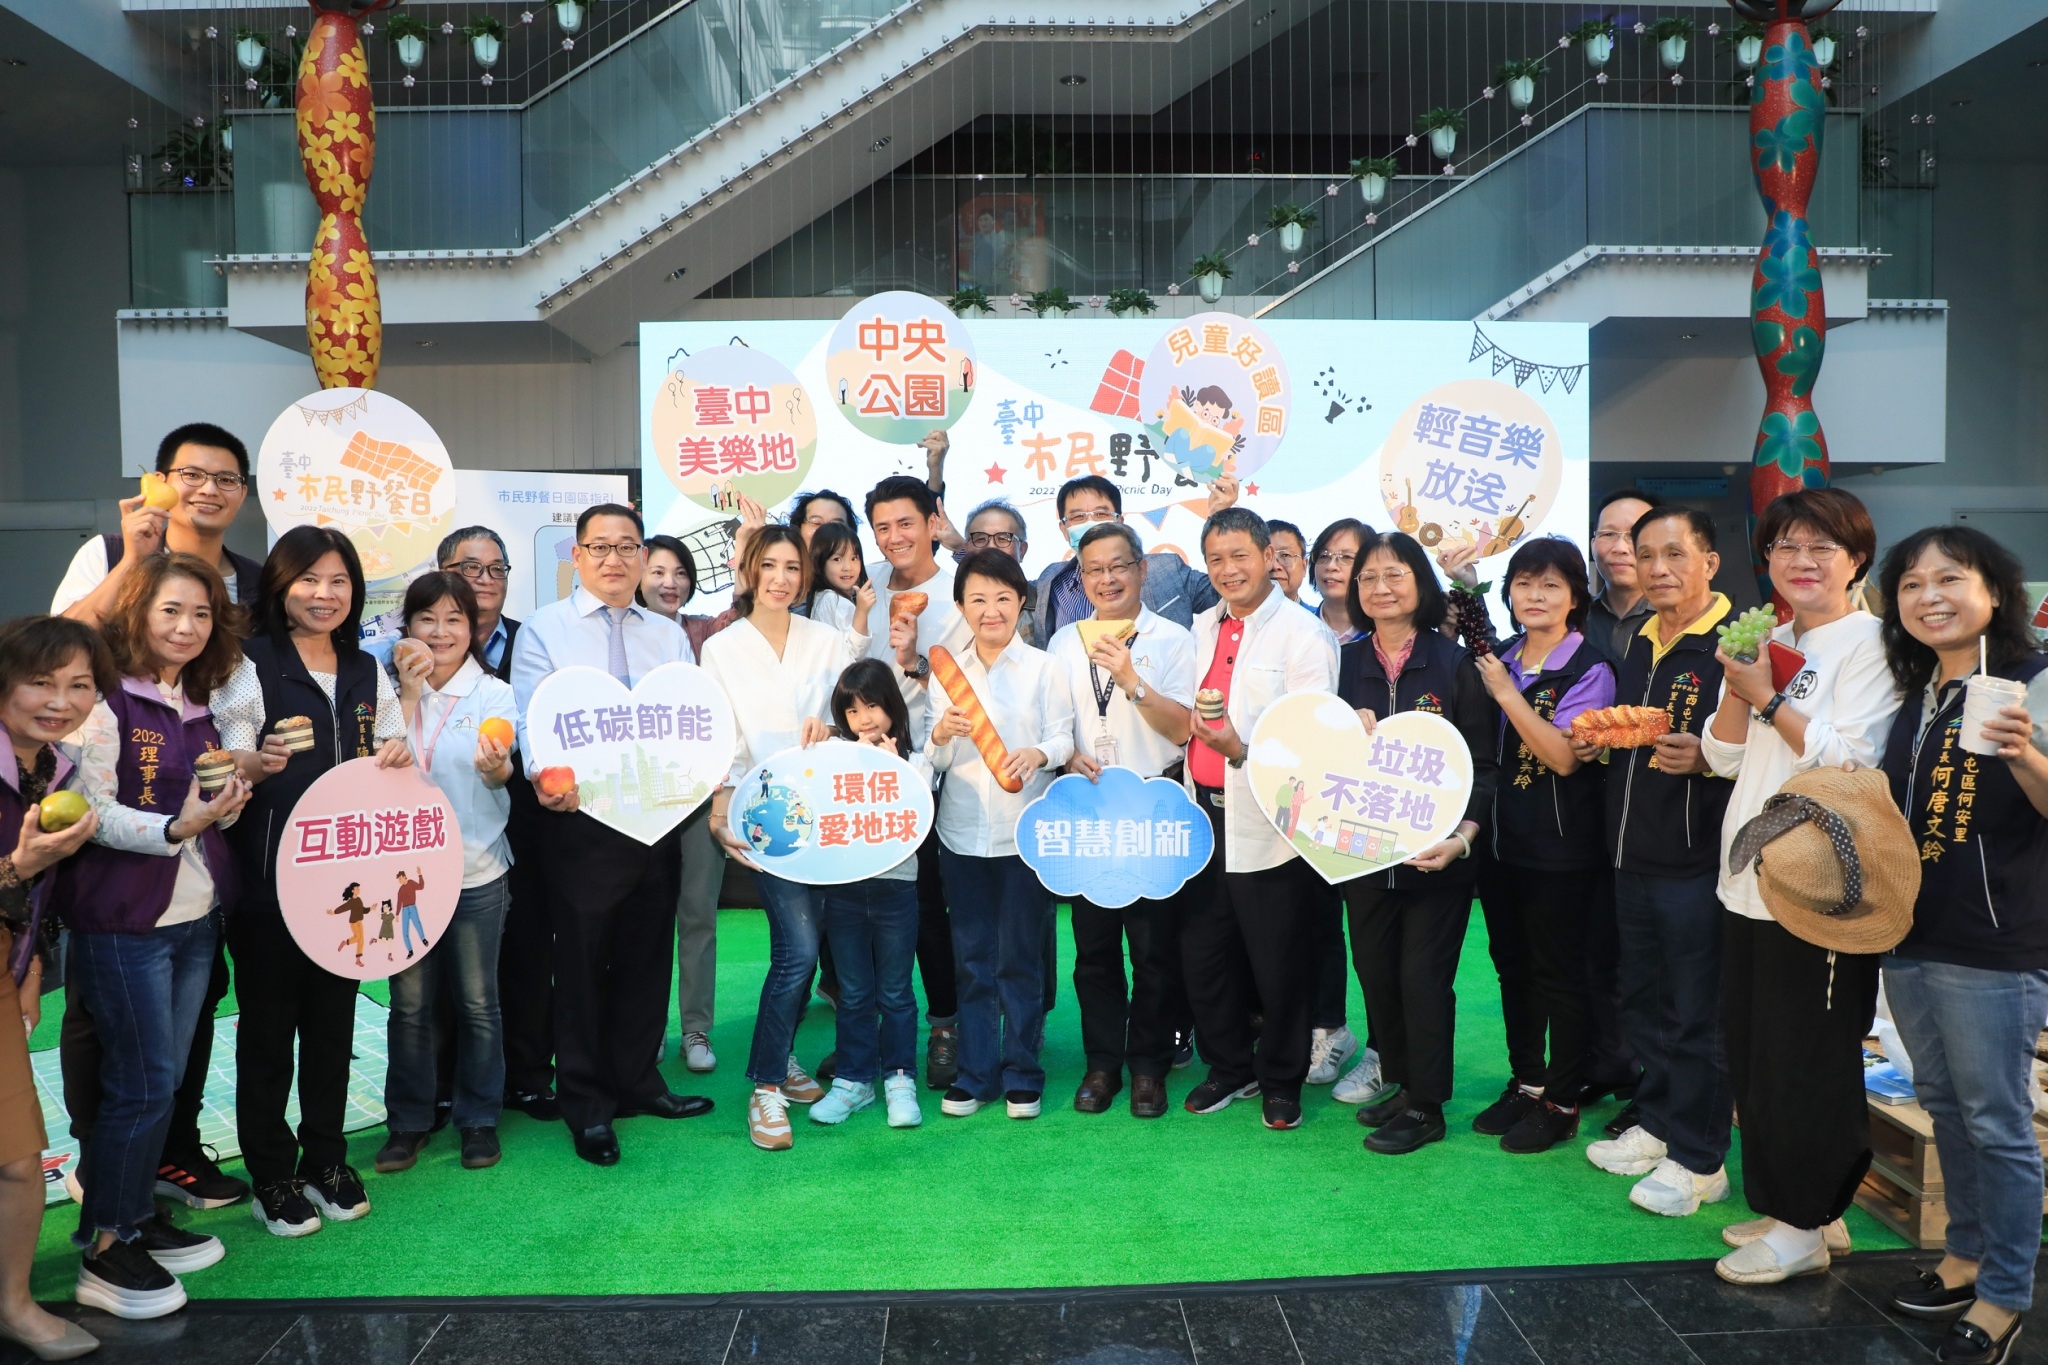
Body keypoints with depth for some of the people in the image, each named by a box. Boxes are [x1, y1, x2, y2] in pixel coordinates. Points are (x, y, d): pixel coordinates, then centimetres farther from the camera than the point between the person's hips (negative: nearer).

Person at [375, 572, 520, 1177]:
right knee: (410, 1003, 7)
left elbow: (502, 774, -15)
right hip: (404, 866, 1)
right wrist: (409, 693, -13)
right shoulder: (390, 691, 5)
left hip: (475, 869, -1)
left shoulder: (494, 694, 0)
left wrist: (495, 768, -38)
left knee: (477, 1002, 7)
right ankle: (409, 1121, 23)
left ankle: (478, 1119, 21)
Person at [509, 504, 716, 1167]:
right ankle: (586, 1105, 18)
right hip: (581, 819, -4)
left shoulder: (669, 635, 13)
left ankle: (637, 1081, 29)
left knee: (648, 956, 13)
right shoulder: (544, 630, 1)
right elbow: (530, 716, -10)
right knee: (582, 961, 4)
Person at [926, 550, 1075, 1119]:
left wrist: (1039, 754, -23)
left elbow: (1064, 738, -3)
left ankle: (1022, 1074, 15)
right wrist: (941, 735, -16)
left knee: (1021, 959, 3)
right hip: (963, 832, 2)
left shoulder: (1044, 668, 1)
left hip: (1027, 831, -2)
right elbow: (936, 761, 6)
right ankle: (975, 1073, 18)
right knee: (972, 959, 8)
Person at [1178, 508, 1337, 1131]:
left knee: (1279, 963, 6)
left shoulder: (1303, 633, -9)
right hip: (1205, 814, 6)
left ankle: (1280, 1081, 26)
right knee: (1203, 957, 14)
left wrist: (1243, 751, -30)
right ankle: (1229, 1068, 34)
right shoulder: (1200, 629, 12)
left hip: (1268, 825, -6)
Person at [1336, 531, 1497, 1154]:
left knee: (1423, 975, 0)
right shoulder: (1346, 663, 6)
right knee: (1375, 969, 10)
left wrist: (1463, 837, -17)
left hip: (1436, 851, -4)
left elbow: (1482, 763, -4)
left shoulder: (1454, 663, -4)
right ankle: (1400, 1084, 29)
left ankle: (1425, 1107, 15)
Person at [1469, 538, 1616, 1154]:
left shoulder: (1588, 668, -11)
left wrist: (1506, 694, -21)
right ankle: (1525, 1083, 30)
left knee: (1558, 973, 3)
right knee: (1512, 965, 15)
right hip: (1501, 838, 7)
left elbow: (1565, 756, -21)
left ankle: (1562, 1102, 16)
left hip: (1559, 845, -7)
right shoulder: (1501, 660, 8)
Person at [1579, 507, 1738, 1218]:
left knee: (1698, 1013, 2)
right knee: (1642, 1003, 18)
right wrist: (1597, 745, 5)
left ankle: (1698, 1158, 15)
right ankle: (1655, 1124, 33)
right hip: (1634, 857, 8)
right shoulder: (1638, 646, 13)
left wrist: (1704, 760, -31)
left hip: (1697, 862, -8)